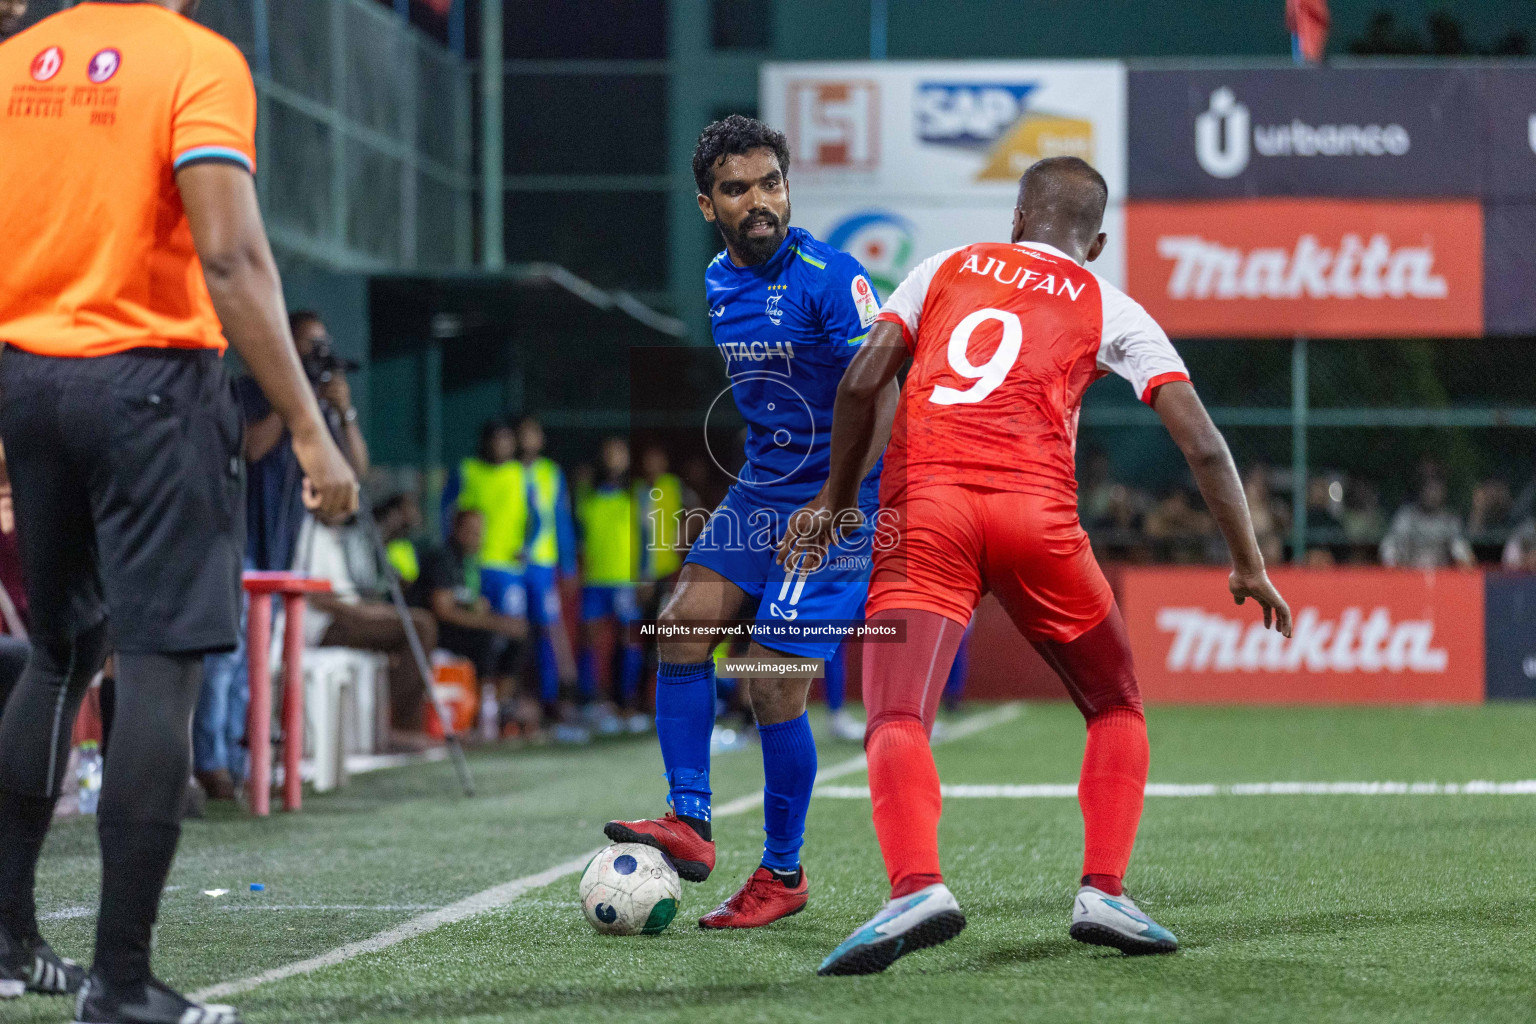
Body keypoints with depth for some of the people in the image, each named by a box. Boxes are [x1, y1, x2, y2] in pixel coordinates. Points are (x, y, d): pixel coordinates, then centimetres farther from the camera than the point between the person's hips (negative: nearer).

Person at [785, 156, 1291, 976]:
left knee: (896, 723, -12)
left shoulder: (945, 269, 22)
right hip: (1036, 515, 0)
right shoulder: (1108, 309, 18)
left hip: (923, 507, 0)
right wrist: (1248, 566, 19)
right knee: (1116, 710, 20)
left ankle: (915, 887, -37)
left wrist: (835, 500, 20)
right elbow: (1202, 445, 11)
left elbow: (861, 382, 10)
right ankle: (1102, 891, 4)